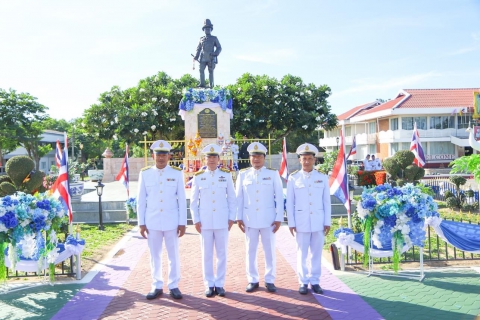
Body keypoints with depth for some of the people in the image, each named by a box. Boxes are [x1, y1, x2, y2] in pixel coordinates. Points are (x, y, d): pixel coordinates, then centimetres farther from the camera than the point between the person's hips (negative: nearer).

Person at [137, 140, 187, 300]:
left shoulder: (177, 173, -2)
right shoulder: (145, 173, 1)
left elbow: (182, 199, -1)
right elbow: (141, 200, 3)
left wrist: (182, 223, -3)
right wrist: (141, 223, 0)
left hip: (171, 222, -1)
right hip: (152, 222, 1)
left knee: (173, 255, 8)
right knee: (155, 255, 10)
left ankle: (173, 286, 21)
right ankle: (157, 286, 23)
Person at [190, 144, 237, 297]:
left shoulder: (226, 175, 2)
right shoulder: (198, 177, 2)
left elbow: (232, 198, 5)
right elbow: (194, 201, 5)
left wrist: (231, 218, 0)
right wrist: (196, 220, -1)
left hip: (222, 220, 0)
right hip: (205, 221, 0)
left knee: (222, 253, 6)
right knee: (207, 254, 5)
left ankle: (220, 284, 17)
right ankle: (209, 285, 17)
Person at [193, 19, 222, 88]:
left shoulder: (214, 38, 10)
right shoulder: (202, 39, 17)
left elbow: (219, 48, 5)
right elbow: (198, 49, 19)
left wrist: (215, 54, -13)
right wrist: (195, 57, 5)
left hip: (211, 59, -3)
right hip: (203, 59, 3)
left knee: (211, 72, -6)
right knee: (201, 70, -9)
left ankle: (211, 86, -5)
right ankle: (202, 84, -8)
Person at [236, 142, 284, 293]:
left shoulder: (273, 174, 1)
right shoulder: (243, 174, 5)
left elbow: (279, 197, 0)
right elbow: (239, 197, 6)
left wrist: (279, 218, -4)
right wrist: (239, 217, 1)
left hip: (268, 219, -1)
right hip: (249, 219, 1)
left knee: (269, 250, 6)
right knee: (250, 251, 7)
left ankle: (270, 281, 18)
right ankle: (252, 280, 19)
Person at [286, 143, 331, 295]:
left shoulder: (323, 178, 4)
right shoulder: (293, 178, 0)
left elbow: (327, 202, 5)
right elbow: (289, 203, 1)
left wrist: (327, 222, 2)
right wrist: (291, 223, -2)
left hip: (318, 222, 1)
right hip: (301, 222, -1)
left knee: (317, 253, 8)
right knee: (302, 253, 6)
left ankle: (315, 281, 20)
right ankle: (303, 282, 16)